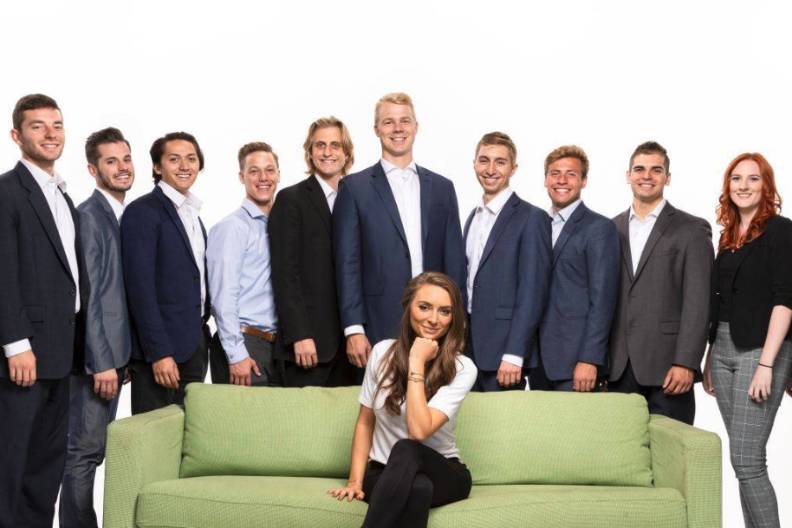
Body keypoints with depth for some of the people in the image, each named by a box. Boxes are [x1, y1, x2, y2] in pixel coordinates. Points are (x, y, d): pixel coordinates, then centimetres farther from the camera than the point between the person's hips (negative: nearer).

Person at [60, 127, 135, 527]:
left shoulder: (125, 216, 14)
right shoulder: (89, 216, -12)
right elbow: (88, 295, -17)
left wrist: (121, 356, 14)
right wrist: (102, 361, -19)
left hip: (115, 350, 9)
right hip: (95, 355, -9)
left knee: (94, 449, 14)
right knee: (85, 451, -4)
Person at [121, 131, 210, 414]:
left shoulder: (192, 214, 16)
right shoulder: (143, 211, -9)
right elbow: (140, 287, -15)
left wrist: (202, 341, 11)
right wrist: (159, 353, -19)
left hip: (194, 346, 8)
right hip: (160, 350, -8)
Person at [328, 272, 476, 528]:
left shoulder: (462, 369, -12)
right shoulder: (382, 352, -1)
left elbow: (419, 431, -24)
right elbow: (365, 422, 6)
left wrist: (417, 363, -21)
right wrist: (355, 480, -6)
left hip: (442, 473, -1)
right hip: (384, 474, 1)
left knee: (406, 450, -37)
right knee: (418, 488, -36)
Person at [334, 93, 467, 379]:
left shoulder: (442, 187, 13)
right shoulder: (355, 187, 3)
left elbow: (455, 261, 12)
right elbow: (347, 264, -1)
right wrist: (353, 330, -9)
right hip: (378, 330, -3)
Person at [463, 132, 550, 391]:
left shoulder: (531, 218, -9)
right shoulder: (474, 216, 14)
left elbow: (532, 292, -14)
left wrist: (514, 355, -18)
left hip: (503, 352, -6)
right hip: (469, 348, 6)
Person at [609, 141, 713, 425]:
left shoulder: (692, 230, 1)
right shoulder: (612, 229, 14)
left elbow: (697, 303, -6)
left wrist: (685, 363, -13)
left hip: (666, 365, -4)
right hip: (618, 366, 4)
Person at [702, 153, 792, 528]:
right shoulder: (728, 235, 15)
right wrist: (709, 358, 14)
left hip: (760, 350, -7)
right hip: (723, 349, 7)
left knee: (746, 459, -11)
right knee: (744, 457, 10)